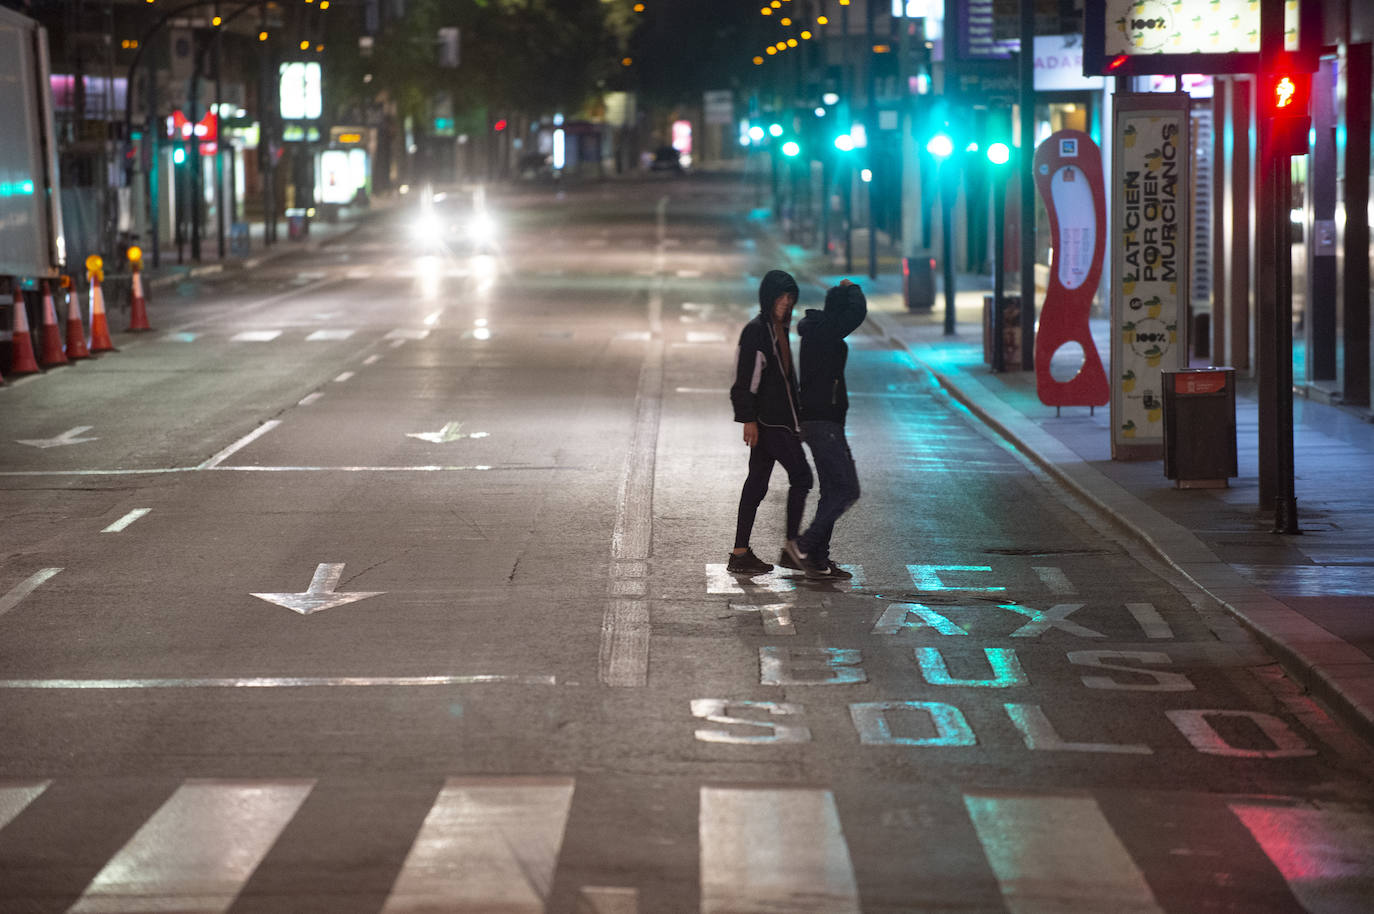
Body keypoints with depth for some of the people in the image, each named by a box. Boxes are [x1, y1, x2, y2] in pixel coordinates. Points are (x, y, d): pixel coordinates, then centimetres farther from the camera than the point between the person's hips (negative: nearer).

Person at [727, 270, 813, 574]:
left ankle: (740, 554, 10)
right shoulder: (755, 330, -12)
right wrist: (748, 419, -19)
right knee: (800, 474, -10)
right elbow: (746, 378, -16)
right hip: (766, 419, -9)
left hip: (780, 418, 9)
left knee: (757, 482, 8)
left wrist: (796, 418, 24)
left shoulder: (780, 329, 17)